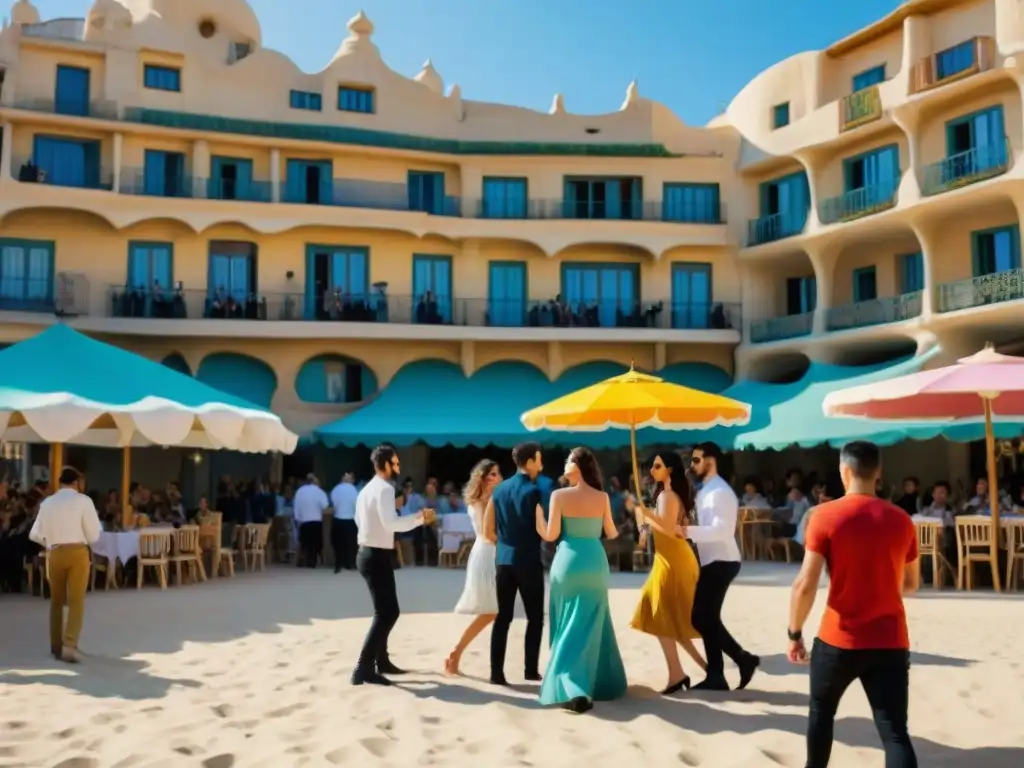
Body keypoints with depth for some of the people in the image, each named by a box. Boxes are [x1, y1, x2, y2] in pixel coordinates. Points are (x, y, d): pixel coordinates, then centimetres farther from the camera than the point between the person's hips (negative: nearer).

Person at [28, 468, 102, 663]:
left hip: (54, 554, 3)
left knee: (56, 600, 16)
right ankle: (69, 645, -13)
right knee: (76, 601, 0)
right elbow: (94, 535, -5)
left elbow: (35, 534, 8)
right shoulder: (83, 500, -3)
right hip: (78, 552, -3)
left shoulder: (47, 503, 7)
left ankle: (56, 645, 24)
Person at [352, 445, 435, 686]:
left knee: (386, 610, 19)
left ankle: (381, 660, 28)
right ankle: (363, 668, -11)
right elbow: (390, 523, -27)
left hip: (368, 552, 10)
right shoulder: (384, 488, -16)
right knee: (386, 612, -9)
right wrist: (419, 519, -17)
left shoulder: (367, 489, 14)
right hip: (377, 556, -10)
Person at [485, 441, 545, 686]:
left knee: (503, 617, 7)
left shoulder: (499, 489, 8)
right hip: (528, 561, -5)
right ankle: (531, 669, 9)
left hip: (504, 559, 5)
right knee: (535, 618, 7)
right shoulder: (533, 490, -10)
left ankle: (497, 672, 5)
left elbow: (488, 530, 9)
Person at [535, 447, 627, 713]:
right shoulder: (602, 497, 0)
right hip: (595, 562, 2)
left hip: (568, 562, -2)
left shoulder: (560, 495, -8)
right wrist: (619, 528, 31)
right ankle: (601, 682, 23)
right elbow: (612, 534, 9)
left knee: (568, 626, 7)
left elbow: (550, 535, -8)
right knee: (592, 626, 16)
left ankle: (571, 688, -3)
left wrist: (536, 510, 4)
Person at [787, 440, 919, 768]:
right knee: (895, 732, 0)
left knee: (821, 712, 22)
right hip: (890, 642, 2)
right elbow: (910, 584, 15)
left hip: (839, 640, -2)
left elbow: (806, 585, -13)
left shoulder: (826, 515, -9)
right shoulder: (901, 520, 3)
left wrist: (794, 633, 0)